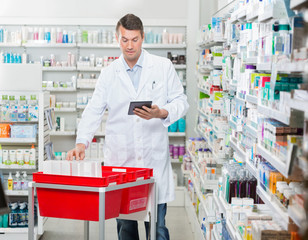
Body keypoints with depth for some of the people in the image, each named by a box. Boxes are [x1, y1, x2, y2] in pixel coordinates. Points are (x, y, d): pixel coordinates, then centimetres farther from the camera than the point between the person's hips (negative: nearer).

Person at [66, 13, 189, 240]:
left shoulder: (163, 67, 5)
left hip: (154, 159, -1)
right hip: (119, 159, 2)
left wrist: (162, 113, -15)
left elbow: (181, 101, 6)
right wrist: (82, 142, -8)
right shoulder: (109, 73, 9)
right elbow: (94, 111, 7)